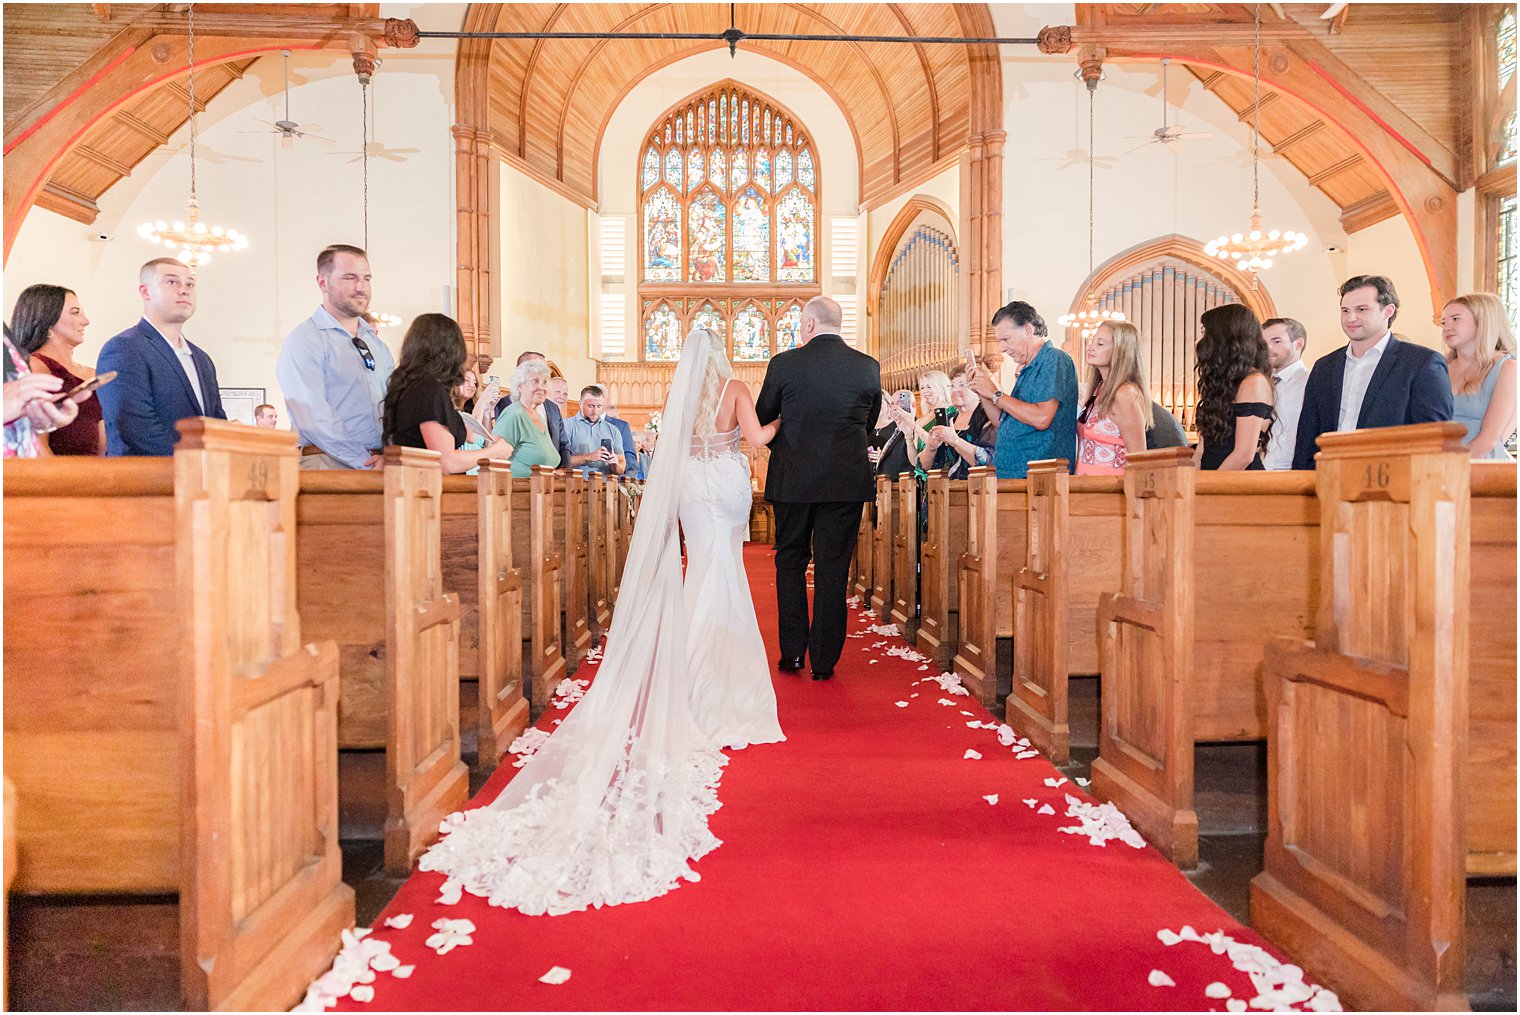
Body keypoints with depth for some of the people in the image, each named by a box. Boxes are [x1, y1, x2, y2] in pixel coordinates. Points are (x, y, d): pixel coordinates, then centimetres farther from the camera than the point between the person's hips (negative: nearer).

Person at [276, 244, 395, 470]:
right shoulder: (303, 341, 0)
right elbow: (314, 420, -10)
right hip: (328, 465, -4)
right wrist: (367, 462, -13)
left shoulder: (377, 344, 20)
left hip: (385, 467, 4)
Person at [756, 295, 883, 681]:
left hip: (792, 479, -1)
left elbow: (761, 420, 4)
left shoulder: (784, 363, -6)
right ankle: (824, 658, 11)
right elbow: (869, 424, 11)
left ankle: (792, 652, 16)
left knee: (790, 561, 14)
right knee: (833, 568, 7)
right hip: (847, 482, 1)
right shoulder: (868, 367, 0)